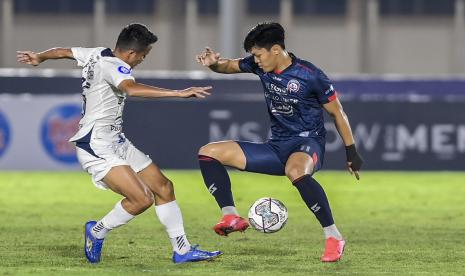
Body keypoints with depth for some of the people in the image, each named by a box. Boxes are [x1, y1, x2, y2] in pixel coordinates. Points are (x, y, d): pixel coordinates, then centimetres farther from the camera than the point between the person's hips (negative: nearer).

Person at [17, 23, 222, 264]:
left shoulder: (98, 55, 10)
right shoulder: (112, 66, -19)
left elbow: (62, 52, 25)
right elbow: (131, 89, -40)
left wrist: (39, 58, 45)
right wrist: (179, 93, -44)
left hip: (116, 142, 11)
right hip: (96, 147, -11)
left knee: (163, 188, 6)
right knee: (142, 199, -21)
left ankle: (182, 250, 11)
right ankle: (97, 232, 3)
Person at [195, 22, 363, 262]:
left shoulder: (310, 76, -14)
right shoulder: (260, 66, 1)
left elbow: (337, 113, -5)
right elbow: (229, 66, 17)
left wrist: (352, 152, -4)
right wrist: (213, 63, -7)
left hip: (307, 143, -7)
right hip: (277, 147, 7)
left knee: (296, 172, -45)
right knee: (208, 153, -2)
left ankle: (334, 237, -32)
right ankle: (231, 217, -12)